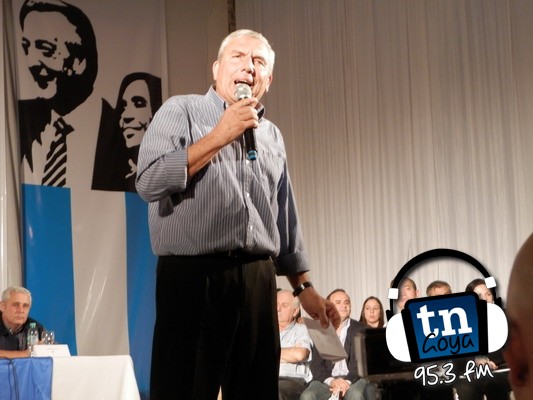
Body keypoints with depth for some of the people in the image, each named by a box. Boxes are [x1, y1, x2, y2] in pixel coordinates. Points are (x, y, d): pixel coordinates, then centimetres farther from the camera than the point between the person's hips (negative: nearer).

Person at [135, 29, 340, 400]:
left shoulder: (272, 135, 18)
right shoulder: (180, 111, 3)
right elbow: (150, 182, -12)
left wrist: (304, 287, 16)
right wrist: (219, 137, -11)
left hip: (258, 280, 5)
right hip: (192, 276, -5)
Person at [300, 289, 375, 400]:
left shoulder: (361, 330, 11)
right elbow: (316, 365, 8)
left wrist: (347, 381, -19)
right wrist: (331, 381, -15)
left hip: (354, 379, -2)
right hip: (327, 380, 2)